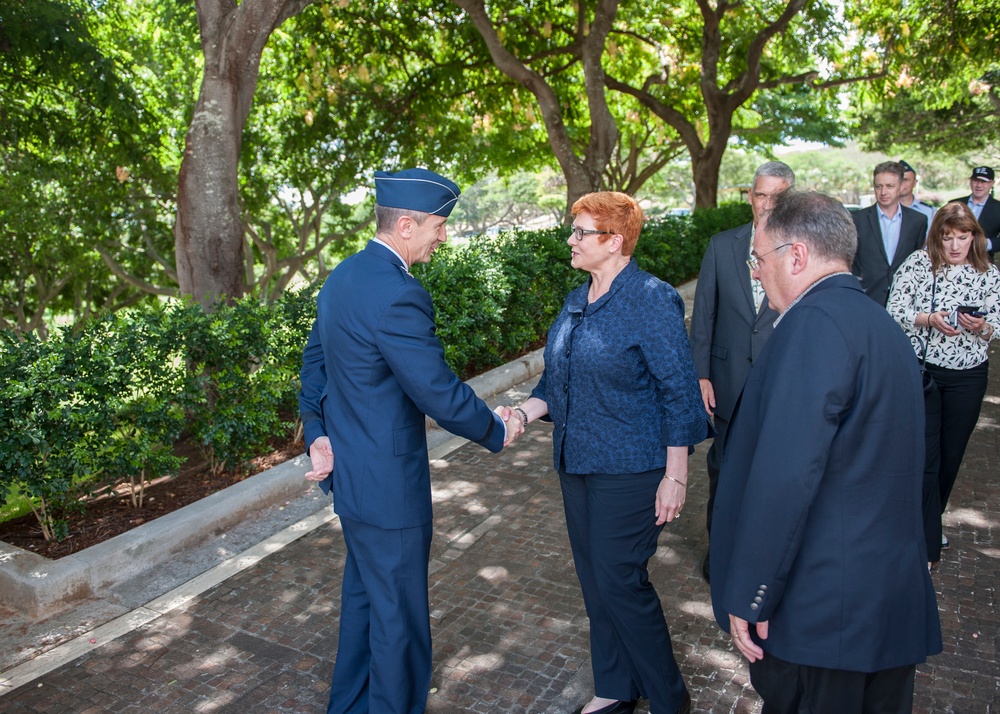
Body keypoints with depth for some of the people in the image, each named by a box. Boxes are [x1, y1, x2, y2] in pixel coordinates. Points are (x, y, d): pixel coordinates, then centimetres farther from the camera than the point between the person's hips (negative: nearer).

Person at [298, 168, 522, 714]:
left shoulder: (342, 276, 5)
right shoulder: (397, 295, -26)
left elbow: (314, 359, 12)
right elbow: (441, 394, -24)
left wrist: (317, 435, 10)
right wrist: (496, 431, -8)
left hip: (348, 468, 10)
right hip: (388, 484, -10)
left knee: (364, 596, 26)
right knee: (399, 618, 9)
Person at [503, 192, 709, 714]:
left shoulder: (651, 300, -15)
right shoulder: (577, 302, 8)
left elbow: (678, 392, -15)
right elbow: (556, 379, 14)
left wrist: (675, 476, -16)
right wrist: (522, 414, -5)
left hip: (629, 470, -8)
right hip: (577, 464, 8)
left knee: (619, 582, -1)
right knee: (594, 580, 16)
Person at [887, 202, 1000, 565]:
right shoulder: (918, 263, -3)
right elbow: (894, 311, -7)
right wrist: (930, 319, -22)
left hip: (969, 375, 3)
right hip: (921, 370, -3)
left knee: (951, 453, 13)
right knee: (925, 455, -5)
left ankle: (930, 522, 36)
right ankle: (927, 542, 4)